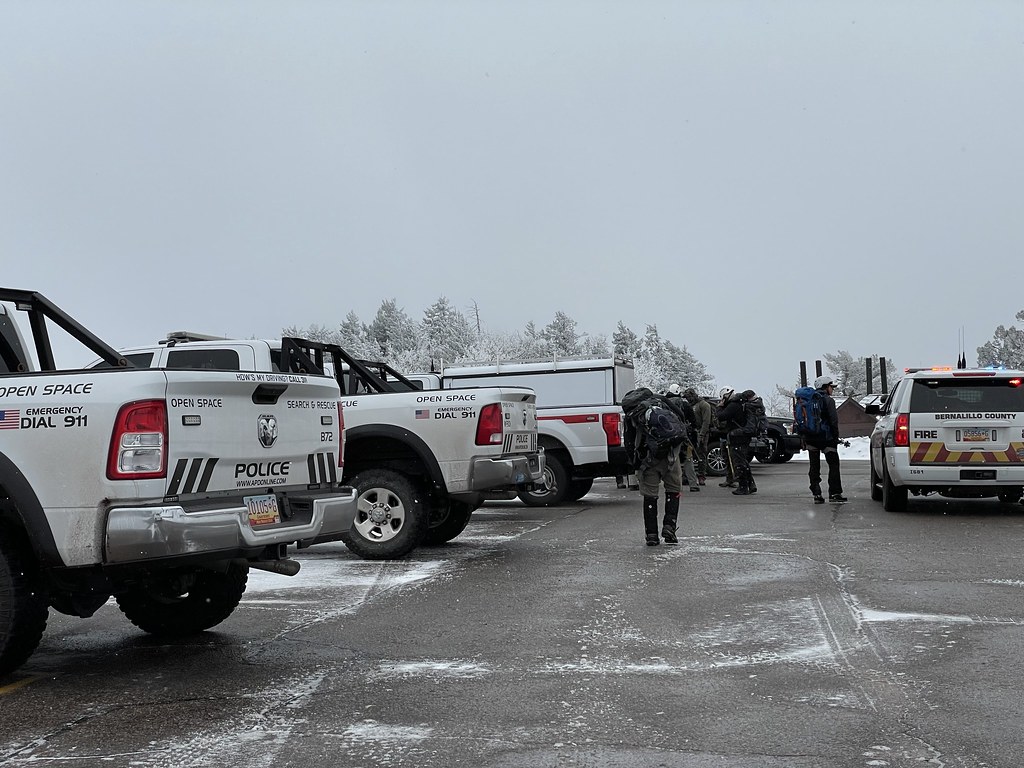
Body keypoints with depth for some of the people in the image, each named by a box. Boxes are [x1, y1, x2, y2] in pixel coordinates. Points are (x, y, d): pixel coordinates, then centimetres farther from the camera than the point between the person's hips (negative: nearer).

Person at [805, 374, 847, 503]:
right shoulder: (828, 400, -8)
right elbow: (834, 421, -12)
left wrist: (804, 439, 15)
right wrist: (836, 438, -5)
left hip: (810, 438, 5)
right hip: (826, 438, -5)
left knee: (814, 467, 7)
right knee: (833, 465, 4)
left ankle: (816, 494, 3)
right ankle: (834, 493, 1)